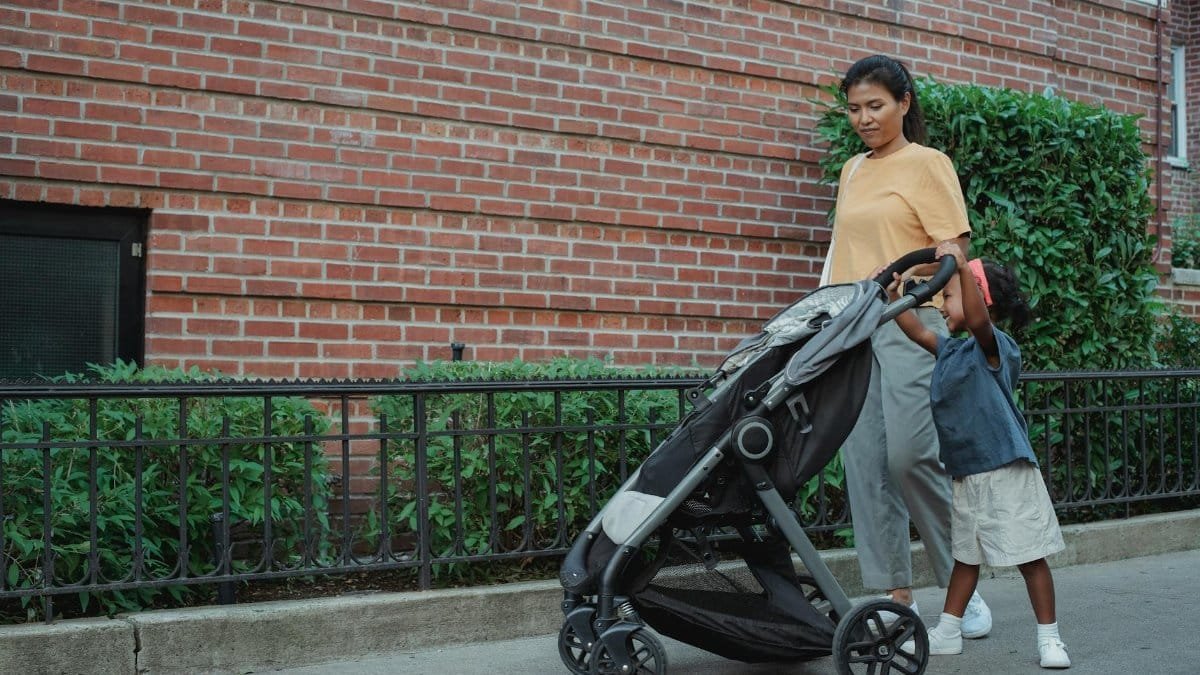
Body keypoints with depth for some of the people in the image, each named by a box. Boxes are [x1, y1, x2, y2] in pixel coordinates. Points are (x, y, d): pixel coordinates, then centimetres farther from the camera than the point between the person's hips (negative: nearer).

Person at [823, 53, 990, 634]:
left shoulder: (927, 163, 2)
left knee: (911, 456, -13)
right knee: (864, 465, 1)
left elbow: (954, 247, -6)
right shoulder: (851, 172, 20)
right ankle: (895, 596, 8)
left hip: (910, 324, -6)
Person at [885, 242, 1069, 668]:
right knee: (965, 556, 16)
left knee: (1029, 556, 1)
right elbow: (919, 333, 21)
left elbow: (978, 320, -32)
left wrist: (962, 267, -40)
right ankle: (948, 633, 23)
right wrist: (892, 299, 12)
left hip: (1007, 471, -8)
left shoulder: (994, 346, -13)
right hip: (967, 474, 8)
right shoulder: (950, 350, 11)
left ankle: (1049, 637, 10)